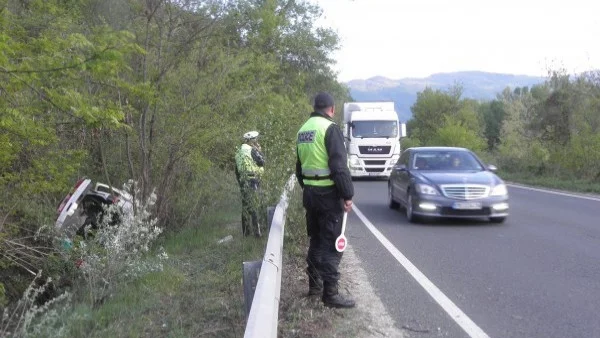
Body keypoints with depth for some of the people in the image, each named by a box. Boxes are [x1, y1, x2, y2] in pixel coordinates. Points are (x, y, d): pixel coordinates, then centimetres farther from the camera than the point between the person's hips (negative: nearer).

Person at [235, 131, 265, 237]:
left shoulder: (239, 151, 15)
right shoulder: (252, 150, -12)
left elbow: (237, 170, 18)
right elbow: (262, 162, -7)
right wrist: (259, 151, 3)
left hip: (243, 180, 8)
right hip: (253, 180, -8)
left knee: (245, 206, 12)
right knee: (254, 207, -6)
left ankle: (246, 231, 17)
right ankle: (256, 231, -6)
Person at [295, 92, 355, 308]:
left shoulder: (303, 130, 13)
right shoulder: (330, 128, -13)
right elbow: (339, 166, -20)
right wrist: (348, 195, -16)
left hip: (309, 193, 8)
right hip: (328, 193, -8)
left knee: (316, 240, 18)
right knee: (331, 245, -4)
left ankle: (314, 284, 27)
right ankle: (330, 294, -3)